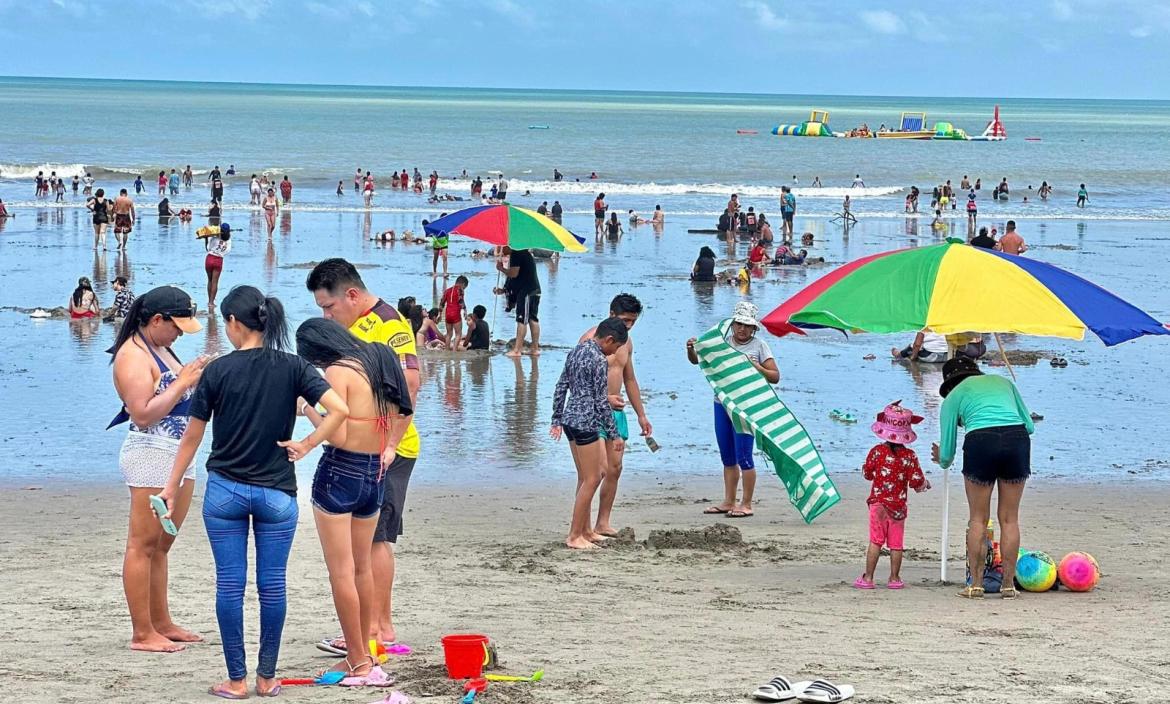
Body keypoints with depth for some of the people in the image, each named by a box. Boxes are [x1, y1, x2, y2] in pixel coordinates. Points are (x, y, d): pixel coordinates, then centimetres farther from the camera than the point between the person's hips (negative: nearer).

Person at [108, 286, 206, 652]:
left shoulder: (160, 349, 16)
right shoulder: (133, 355, -13)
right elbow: (143, 414, -21)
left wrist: (196, 379, 9)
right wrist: (183, 383, -19)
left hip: (179, 455, 10)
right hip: (151, 454, -10)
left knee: (161, 545, 14)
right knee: (144, 545, -6)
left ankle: (162, 624, 19)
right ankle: (142, 633, -4)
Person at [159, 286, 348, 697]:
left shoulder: (218, 371, -5)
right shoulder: (292, 368, -3)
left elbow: (192, 436, 1)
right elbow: (340, 409, -14)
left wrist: (173, 485, 10)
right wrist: (306, 445, -2)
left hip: (225, 490, -1)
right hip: (276, 492, 1)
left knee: (230, 583, 4)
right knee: (272, 584, 8)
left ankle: (237, 680, 6)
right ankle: (267, 678, 13)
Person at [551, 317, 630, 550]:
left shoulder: (576, 352, 10)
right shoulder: (599, 361, -16)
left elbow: (561, 387, 14)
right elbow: (601, 402, -16)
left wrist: (557, 420, 20)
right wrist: (615, 434, -10)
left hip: (569, 419, 9)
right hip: (586, 423, -9)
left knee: (585, 478, 18)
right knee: (591, 480, -2)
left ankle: (586, 531, 23)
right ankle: (574, 536, -1)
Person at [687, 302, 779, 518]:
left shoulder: (759, 346, -2)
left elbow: (775, 377, -3)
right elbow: (696, 360, 10)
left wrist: (757, 368, -20)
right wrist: (691, 349, -11)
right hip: (722, 403, 5)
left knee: (743, 456, -7)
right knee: (727, 458, 12)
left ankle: (746, 505, -1)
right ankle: (728, 502, 20)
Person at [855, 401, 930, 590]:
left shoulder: (877, 451, -6)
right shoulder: (909, 456, -5)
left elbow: (867, 473, 4)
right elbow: (916, 481, -5)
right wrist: (924, 484, 18)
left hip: (878, 503, -1)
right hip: (899, 506, 1)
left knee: (875, 541, 0)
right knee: (896, 543, 6)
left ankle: (868, 577, -1)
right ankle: (894, 578, 9)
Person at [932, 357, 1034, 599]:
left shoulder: (953, 397, 21)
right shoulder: (1003, 382, 28)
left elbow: (947, 454, 21)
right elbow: (1030, 425, 25)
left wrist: (941, 460, 44)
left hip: (980, 441, -2)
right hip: (1017, 437, 2)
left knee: (978, 519, 10)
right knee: (1009, 518, 10)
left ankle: (976, 584, 7)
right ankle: (1008, 584, 10)